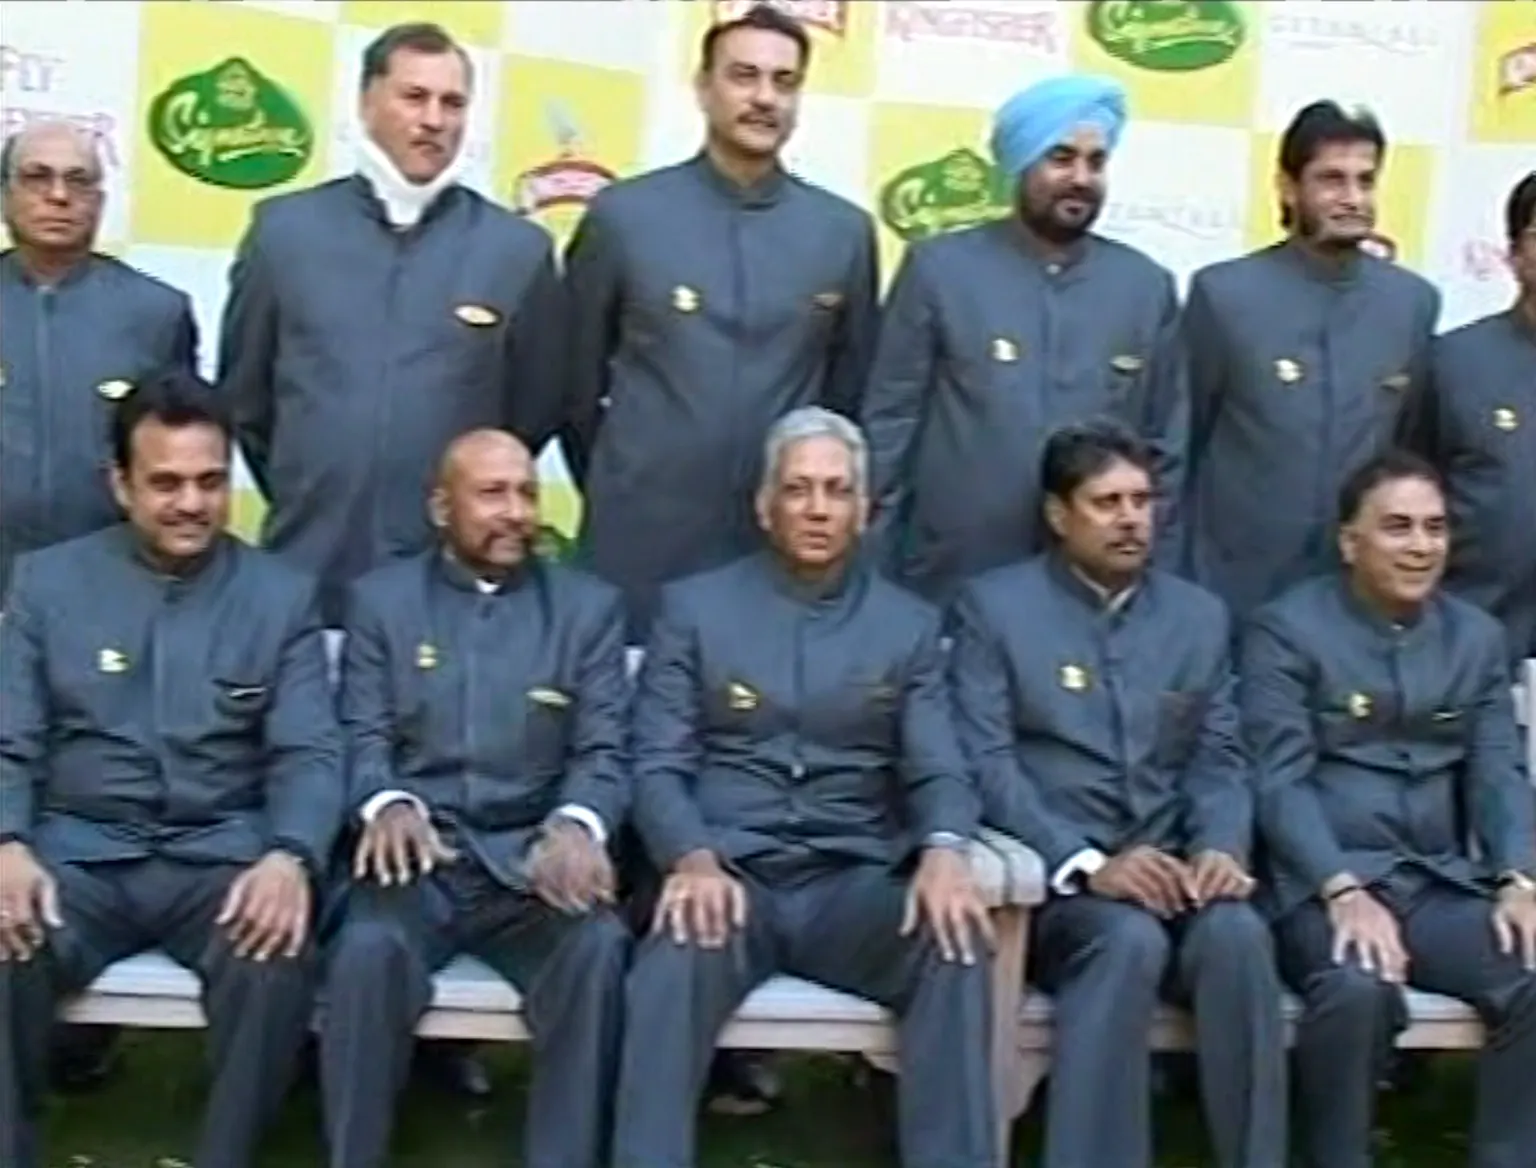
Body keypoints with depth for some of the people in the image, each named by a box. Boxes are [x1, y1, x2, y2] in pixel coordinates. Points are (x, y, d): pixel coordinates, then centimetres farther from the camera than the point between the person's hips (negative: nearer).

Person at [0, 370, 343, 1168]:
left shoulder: (283, 595, 8)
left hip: (223, 853, 0)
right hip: (79, 851, 0)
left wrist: (290, 857, -22)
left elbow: (309, 754, 0)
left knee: (278, 954, -31)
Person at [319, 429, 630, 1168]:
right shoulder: (380, 600, 12)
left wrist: (575, 825, -20)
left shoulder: (589, 607, 11)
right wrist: (387, 803, -21)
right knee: (369, 948, -32)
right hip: (419, 851, 0)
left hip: (531, 856, 1)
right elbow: (363, 739, 4)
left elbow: (602, 753, 4)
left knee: (597, 949, -30)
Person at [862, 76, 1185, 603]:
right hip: (948, 584, -2)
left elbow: (1165, 448, 9)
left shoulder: (1148, 286, 5)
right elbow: (888, 425, 0)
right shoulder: (938, 268, -1)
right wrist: (871, 568, -2)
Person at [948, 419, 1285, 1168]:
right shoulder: (993, 605, 3)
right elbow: (987, 763, -6)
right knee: (1129, 939, -34)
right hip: (1050, 876, -3)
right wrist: (1086, 864, -19)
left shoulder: (1201, 615, 16)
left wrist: (1220, 848, -11)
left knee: (1238, 932, -29)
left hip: (1173, 871, 3)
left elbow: (1220, 759, 11)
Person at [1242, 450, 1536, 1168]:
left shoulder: (1478, 636, 15)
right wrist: (1344, 891, -22)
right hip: (1322, 884, -4)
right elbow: (1280, 780, -9)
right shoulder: (1286, 629, -1)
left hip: (1443, 883, 5)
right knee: (1356, 987, -34)